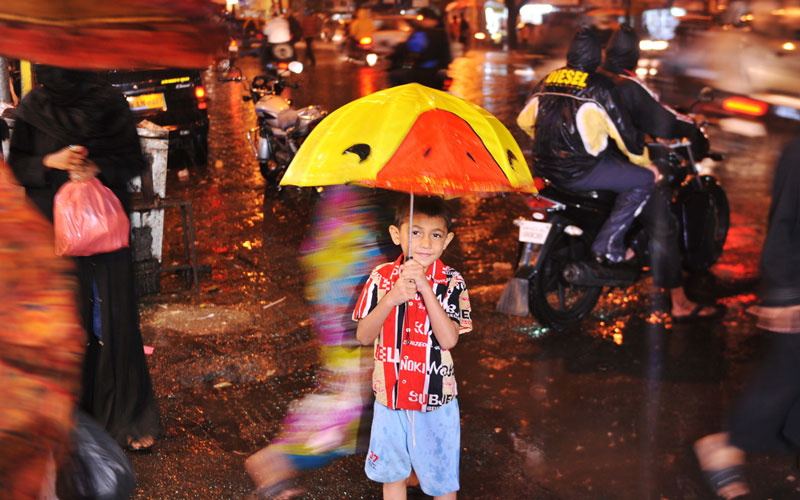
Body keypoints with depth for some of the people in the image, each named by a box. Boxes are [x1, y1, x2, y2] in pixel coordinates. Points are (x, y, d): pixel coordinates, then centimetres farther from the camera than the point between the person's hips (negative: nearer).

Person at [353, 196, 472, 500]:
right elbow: (363, 336, -11)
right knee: (391, 473, 20)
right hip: (390, 394, 2)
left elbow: (449, 339, -23)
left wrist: (425, 288, -30)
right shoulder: (381, 278, -8)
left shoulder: (451, 282, -13)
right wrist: (392, 298, -27)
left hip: (436, 398, -2)